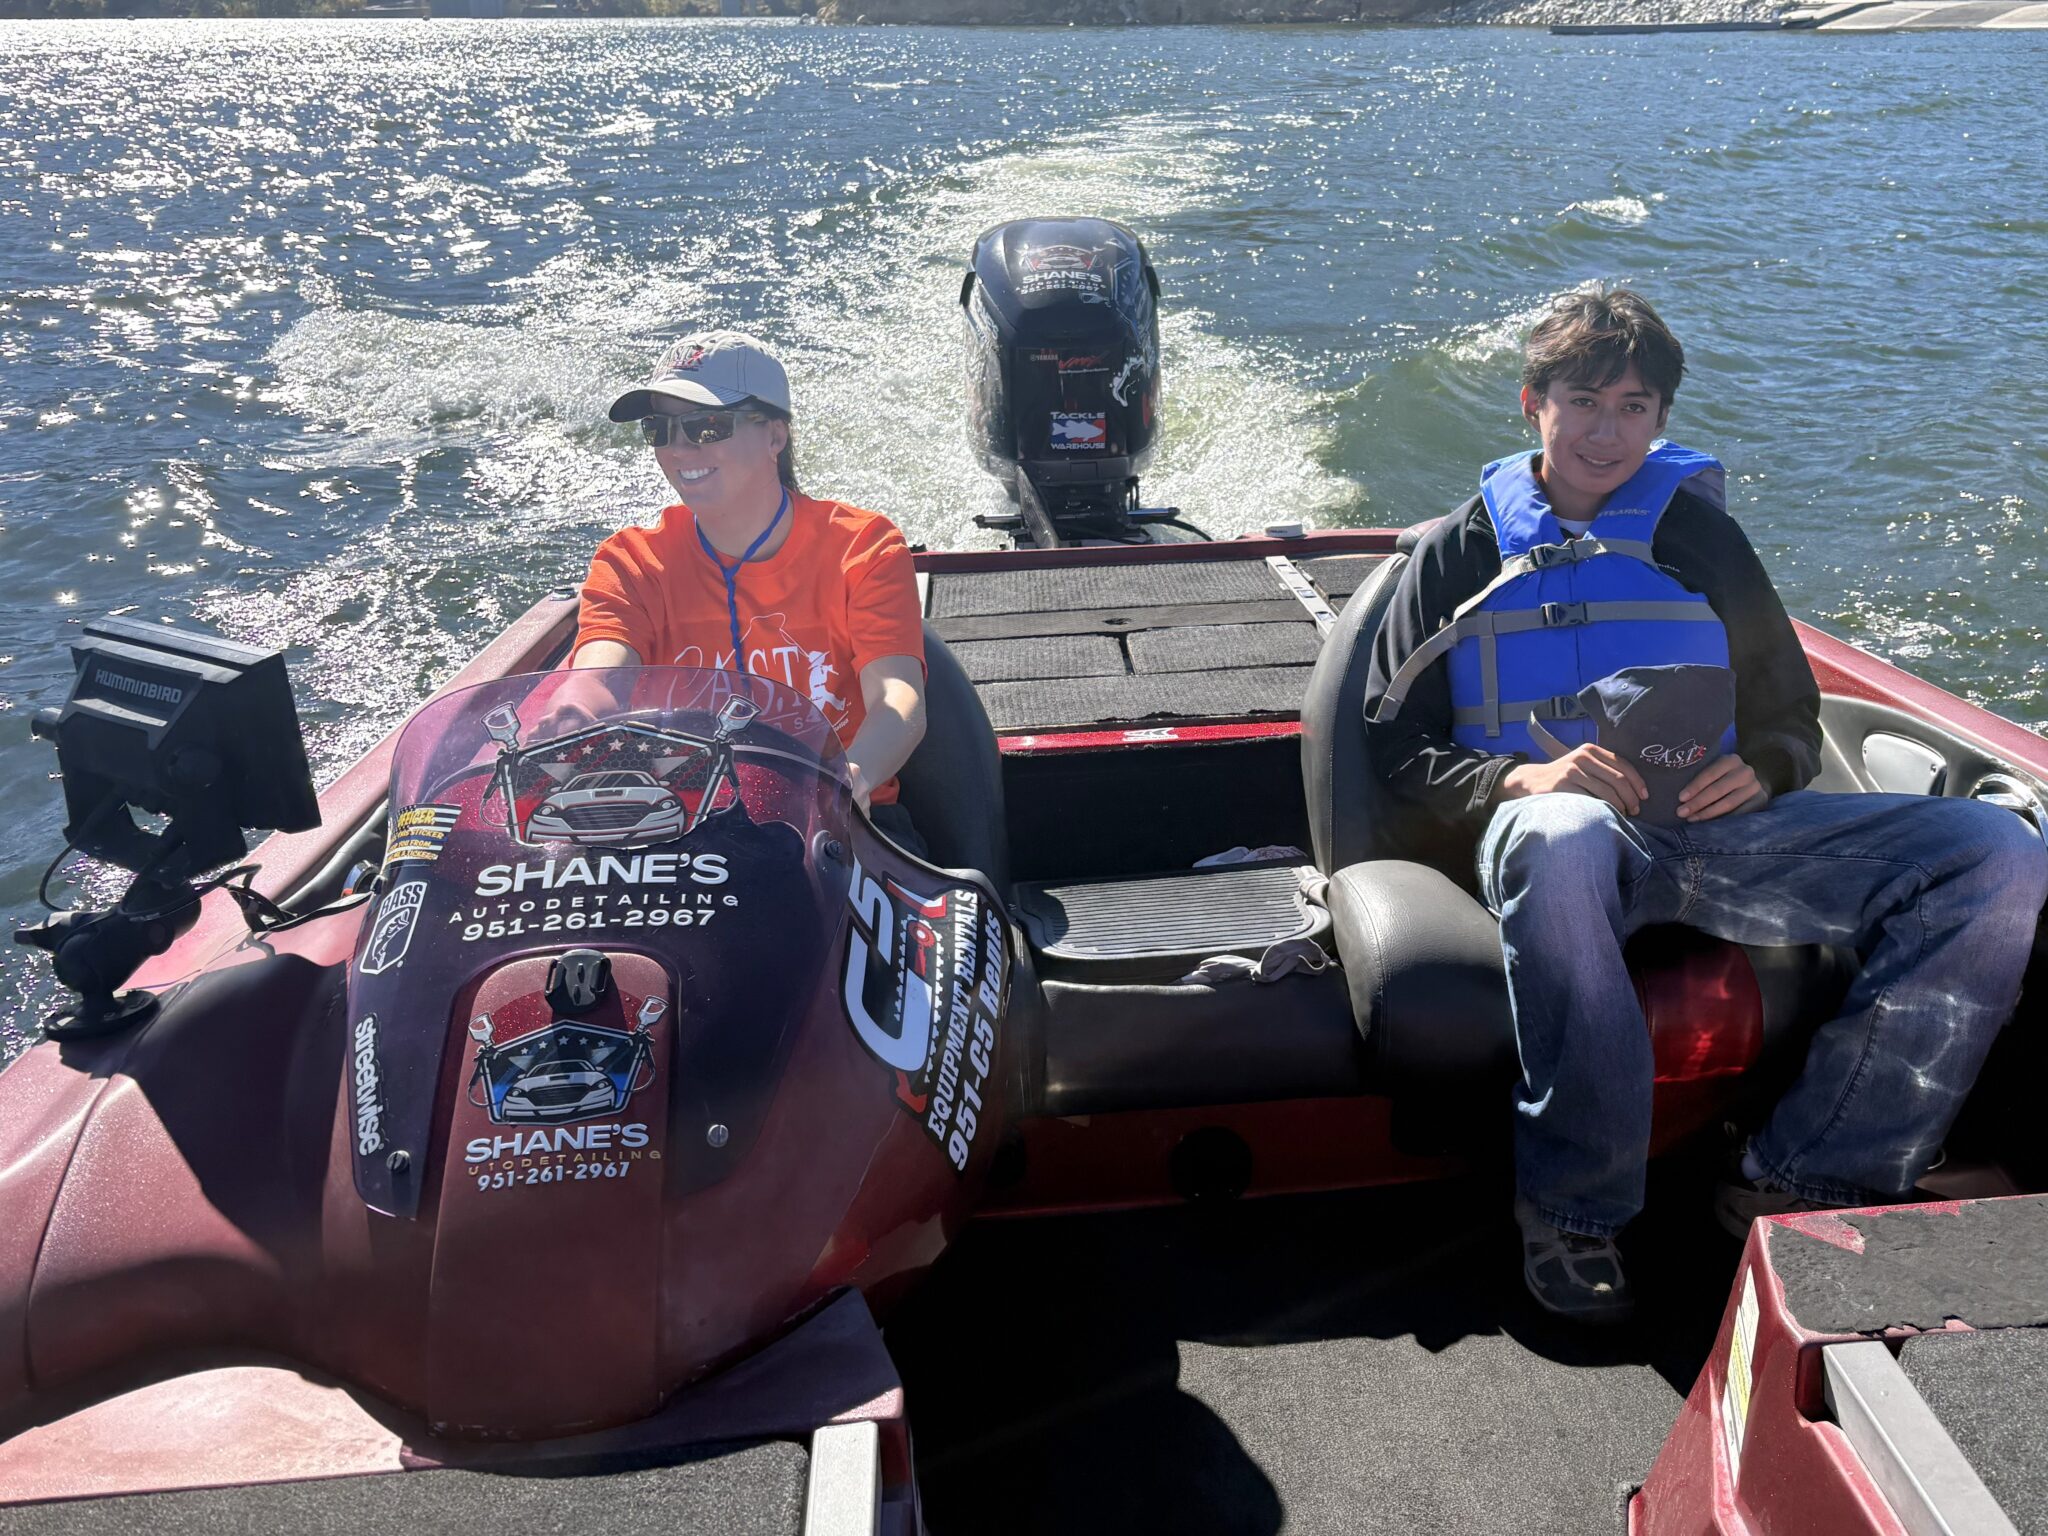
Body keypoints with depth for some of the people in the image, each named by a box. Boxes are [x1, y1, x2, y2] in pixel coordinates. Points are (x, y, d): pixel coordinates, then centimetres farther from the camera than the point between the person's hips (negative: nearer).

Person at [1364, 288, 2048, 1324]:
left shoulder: (1699, 536, 22)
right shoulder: (1463, 554, 14)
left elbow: (1790, 712, 24)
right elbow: (1398, 746, 6)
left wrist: (1759, 769, -1)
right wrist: (1519, 778, -14)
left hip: (1710, 829, 4)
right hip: (1552, 819, -3)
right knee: (1559, 838, -42)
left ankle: (1801, 1178, -18)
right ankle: (1572, 1204, -27)